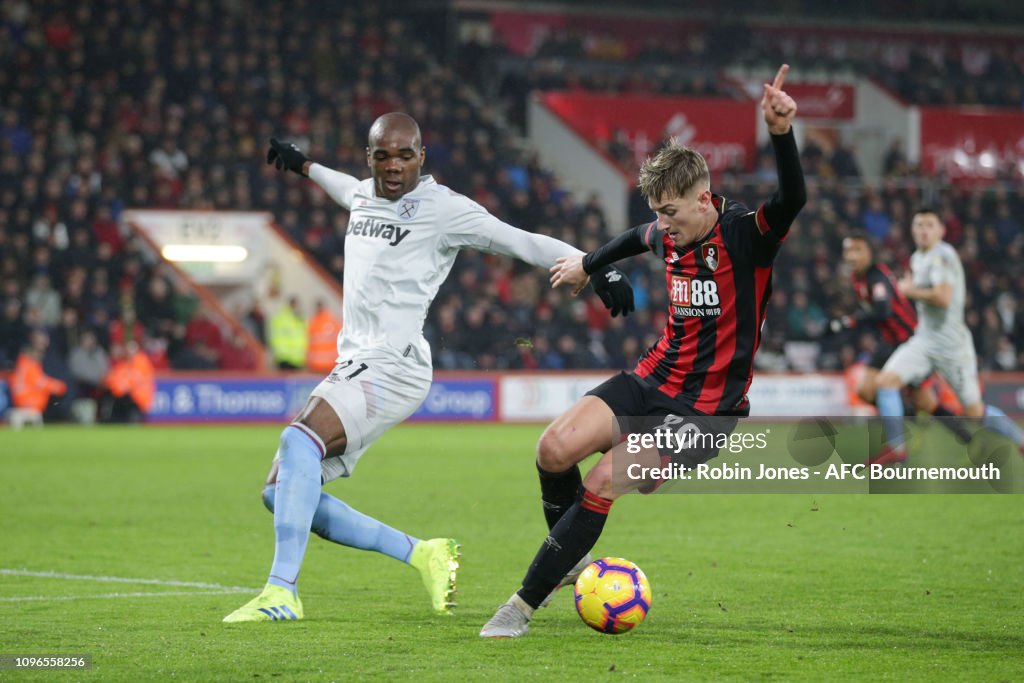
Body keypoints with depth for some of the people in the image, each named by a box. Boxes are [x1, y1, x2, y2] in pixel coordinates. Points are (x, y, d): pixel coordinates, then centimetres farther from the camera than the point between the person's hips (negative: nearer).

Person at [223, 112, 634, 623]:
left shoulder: (442, 208, -5)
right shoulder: (363, 196, 17)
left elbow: (523, 243, -6)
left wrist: (597, 268, -14)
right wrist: (302, 165, 59)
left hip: (394, 366, -9)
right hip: (353, 367, 9)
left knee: (300, 440, -32)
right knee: (281, 494, 2)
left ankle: (281, 593, -34)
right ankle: (422, 554, 10)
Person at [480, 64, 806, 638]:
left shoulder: (746, 235, -16)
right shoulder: (668, 237, 4)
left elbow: (793, 199, -36)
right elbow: (638, 238, 29)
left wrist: (781, 133, -52)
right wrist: (589, 264, 46)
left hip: (708, 408, -6)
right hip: (652, 381, 6)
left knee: (603, 484, -19)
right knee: (556, 449, -16)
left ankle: (526, 603, -7)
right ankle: (571, 556, 10)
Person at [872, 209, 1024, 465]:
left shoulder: (942, 255, -14)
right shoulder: (918, 258, 14)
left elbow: (943, 298, -27)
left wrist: (909, 290, -14)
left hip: (951, 343, -7)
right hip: (923, 340, 7)